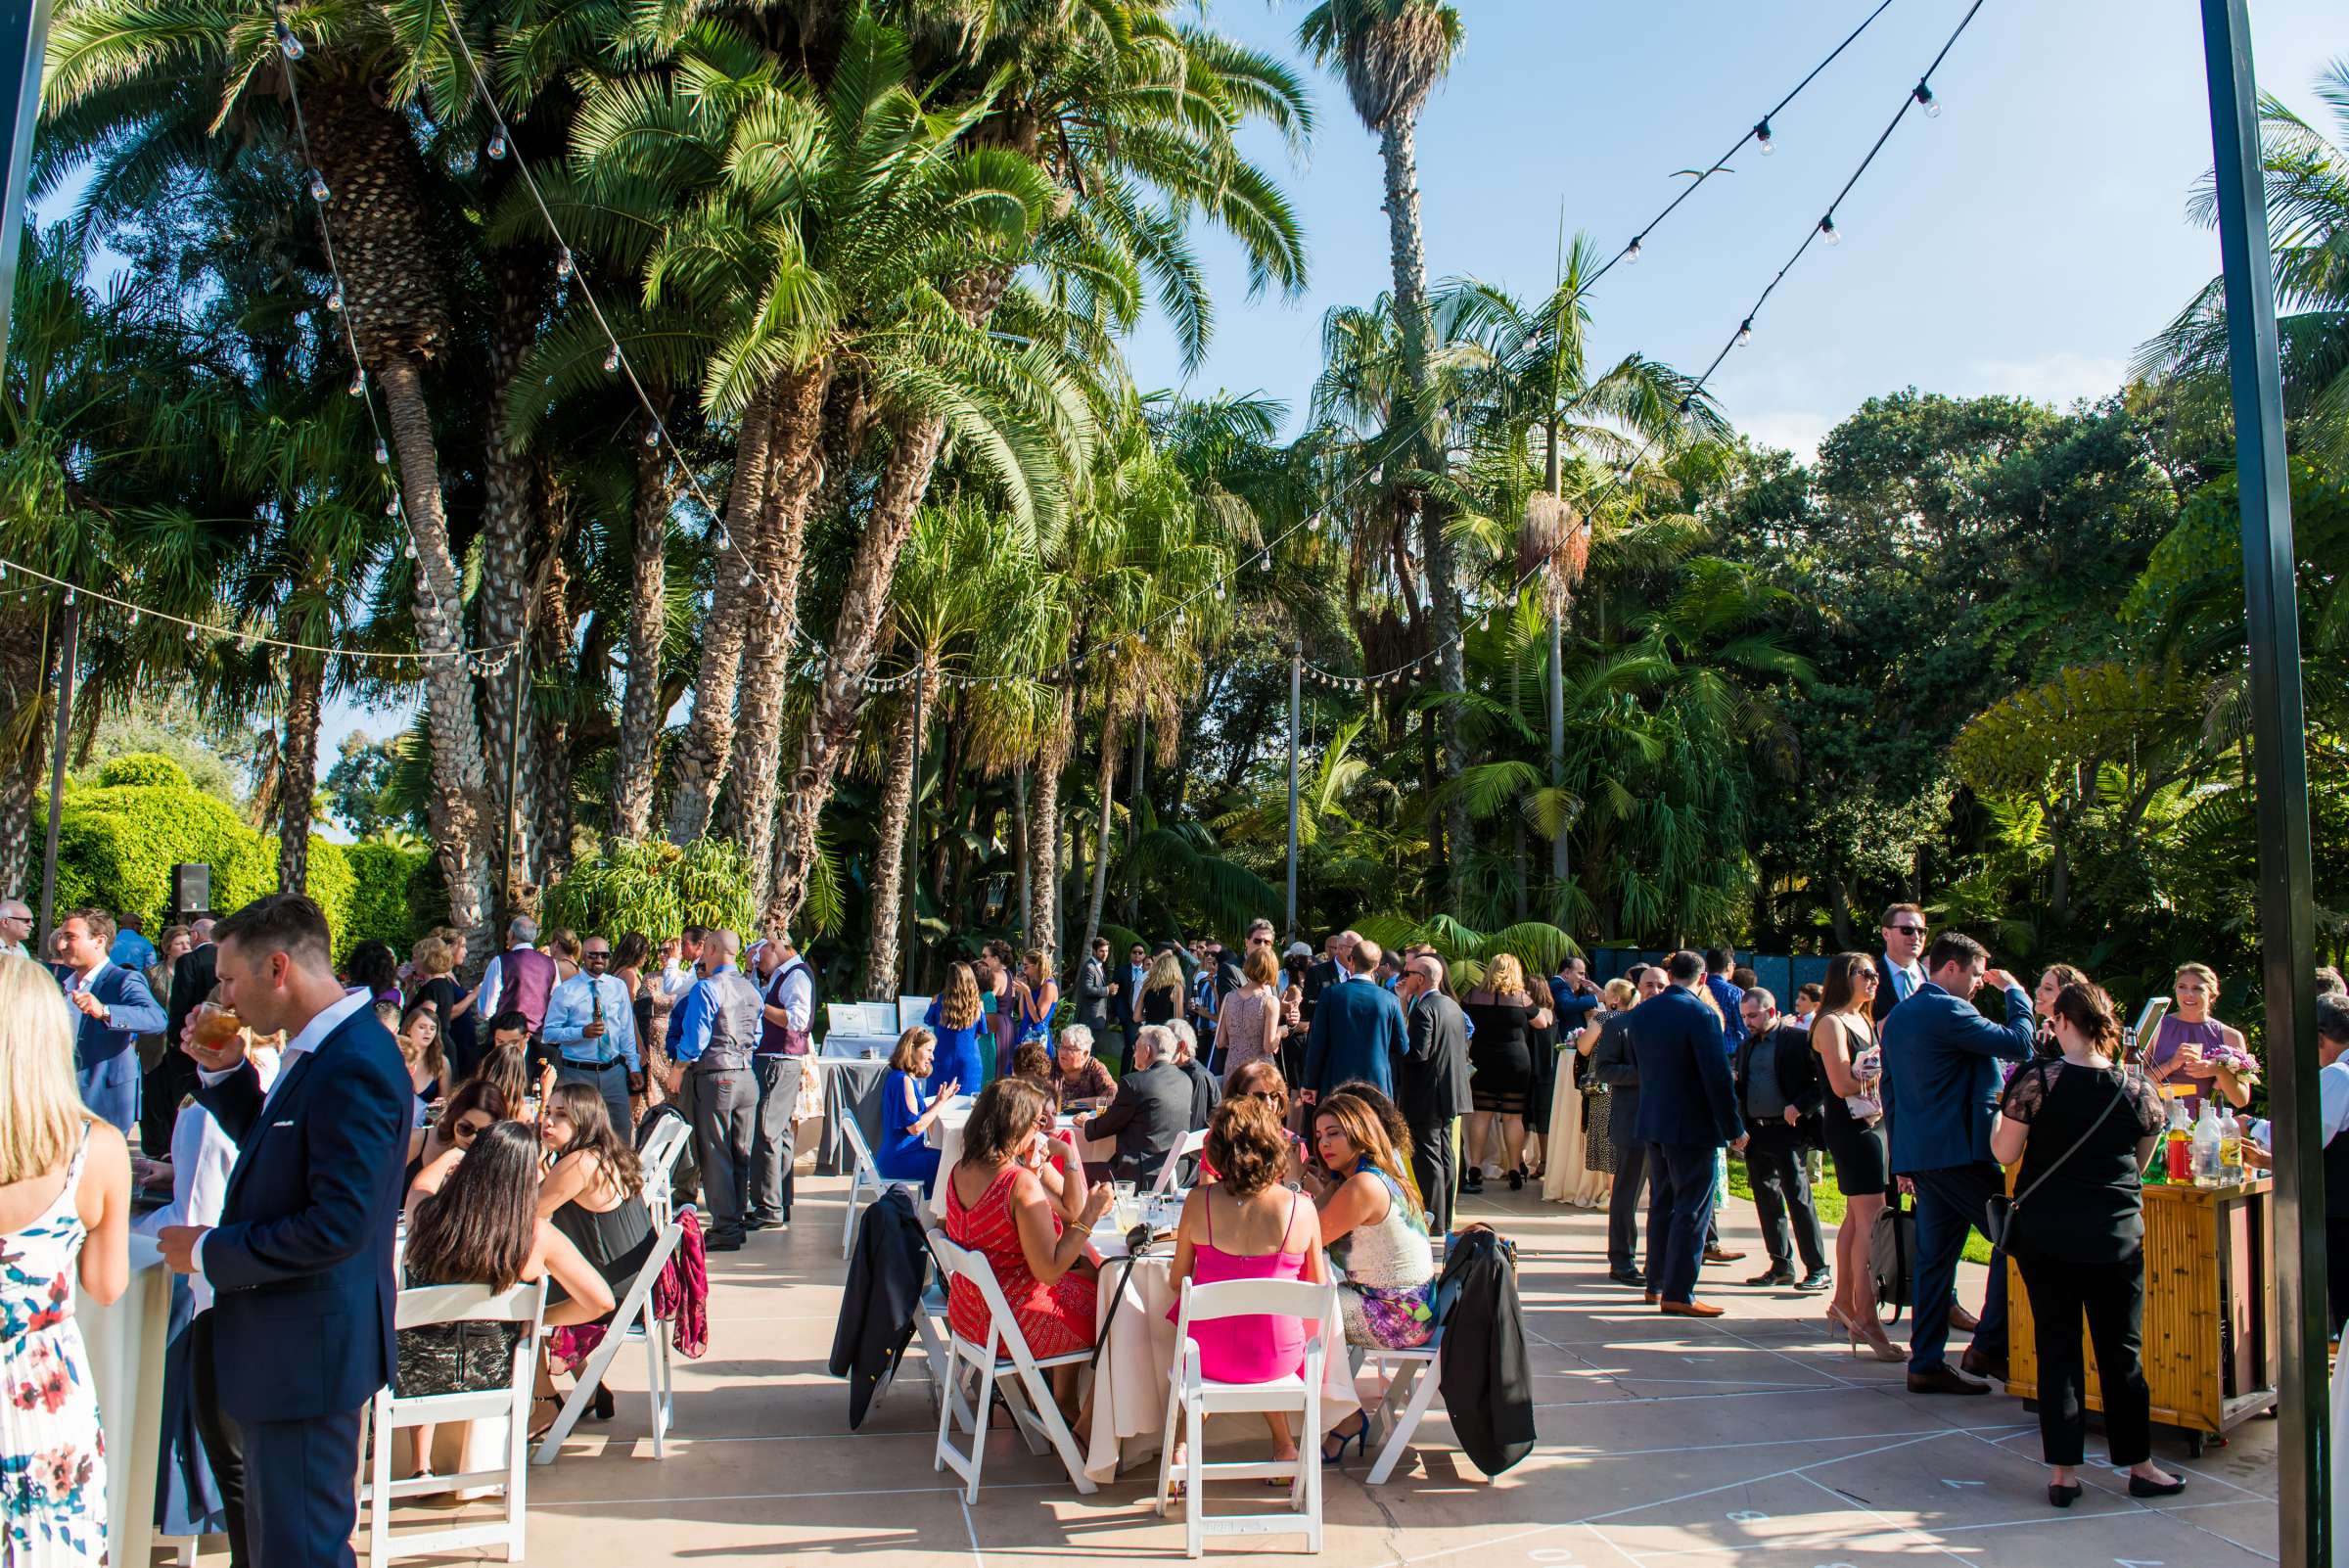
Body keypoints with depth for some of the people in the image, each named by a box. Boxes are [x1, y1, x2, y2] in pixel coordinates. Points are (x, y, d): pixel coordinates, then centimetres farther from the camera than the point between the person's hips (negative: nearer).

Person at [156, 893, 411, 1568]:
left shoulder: (355, 1068, -25)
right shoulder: (322, 1050, 8)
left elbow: (338, 1225, -29)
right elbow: (271, 1144, 23)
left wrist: (210, 1251, -16)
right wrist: (224, 1071, 7)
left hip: (308, 1349, -10)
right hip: (290, 1340, 10)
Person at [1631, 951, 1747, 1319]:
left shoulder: (1641, 1012, 4)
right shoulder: (1700, 1014, -17)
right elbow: (1718, 1077, -18)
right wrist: (1734, 1128, -10)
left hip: (1652, 1122, 7)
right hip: (1692, 1125, -7)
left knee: (1661, 1204, 17)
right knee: (1692, 1209, 0)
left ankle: (1656, 1283, 24)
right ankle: (1678, 1294, 1)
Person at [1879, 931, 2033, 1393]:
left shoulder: (1897, 1017, 16)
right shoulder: (1947, 1011, -13)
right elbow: (2019, 1044, -15)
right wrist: (2014, 991, 0)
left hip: (1917, 1151, 9)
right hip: (1958, 1150, -9)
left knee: (1934, 1257, 10)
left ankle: (1925, 1363, 12)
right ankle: (1989, 1346, 3)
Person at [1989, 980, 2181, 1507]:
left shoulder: (2036, 1080, -12)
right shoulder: (2139, 1091, -4)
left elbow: (2004, 1153, -7)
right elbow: (2140, 1162, 10)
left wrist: (2000, 1114, 9)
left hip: (2044, 1232, -1)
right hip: (2117, 1234, 1)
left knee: (2057, 1347, 7)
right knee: (2121, 1351, 12)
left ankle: (2063, 1472, 10)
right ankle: (2138, 1466, 23)